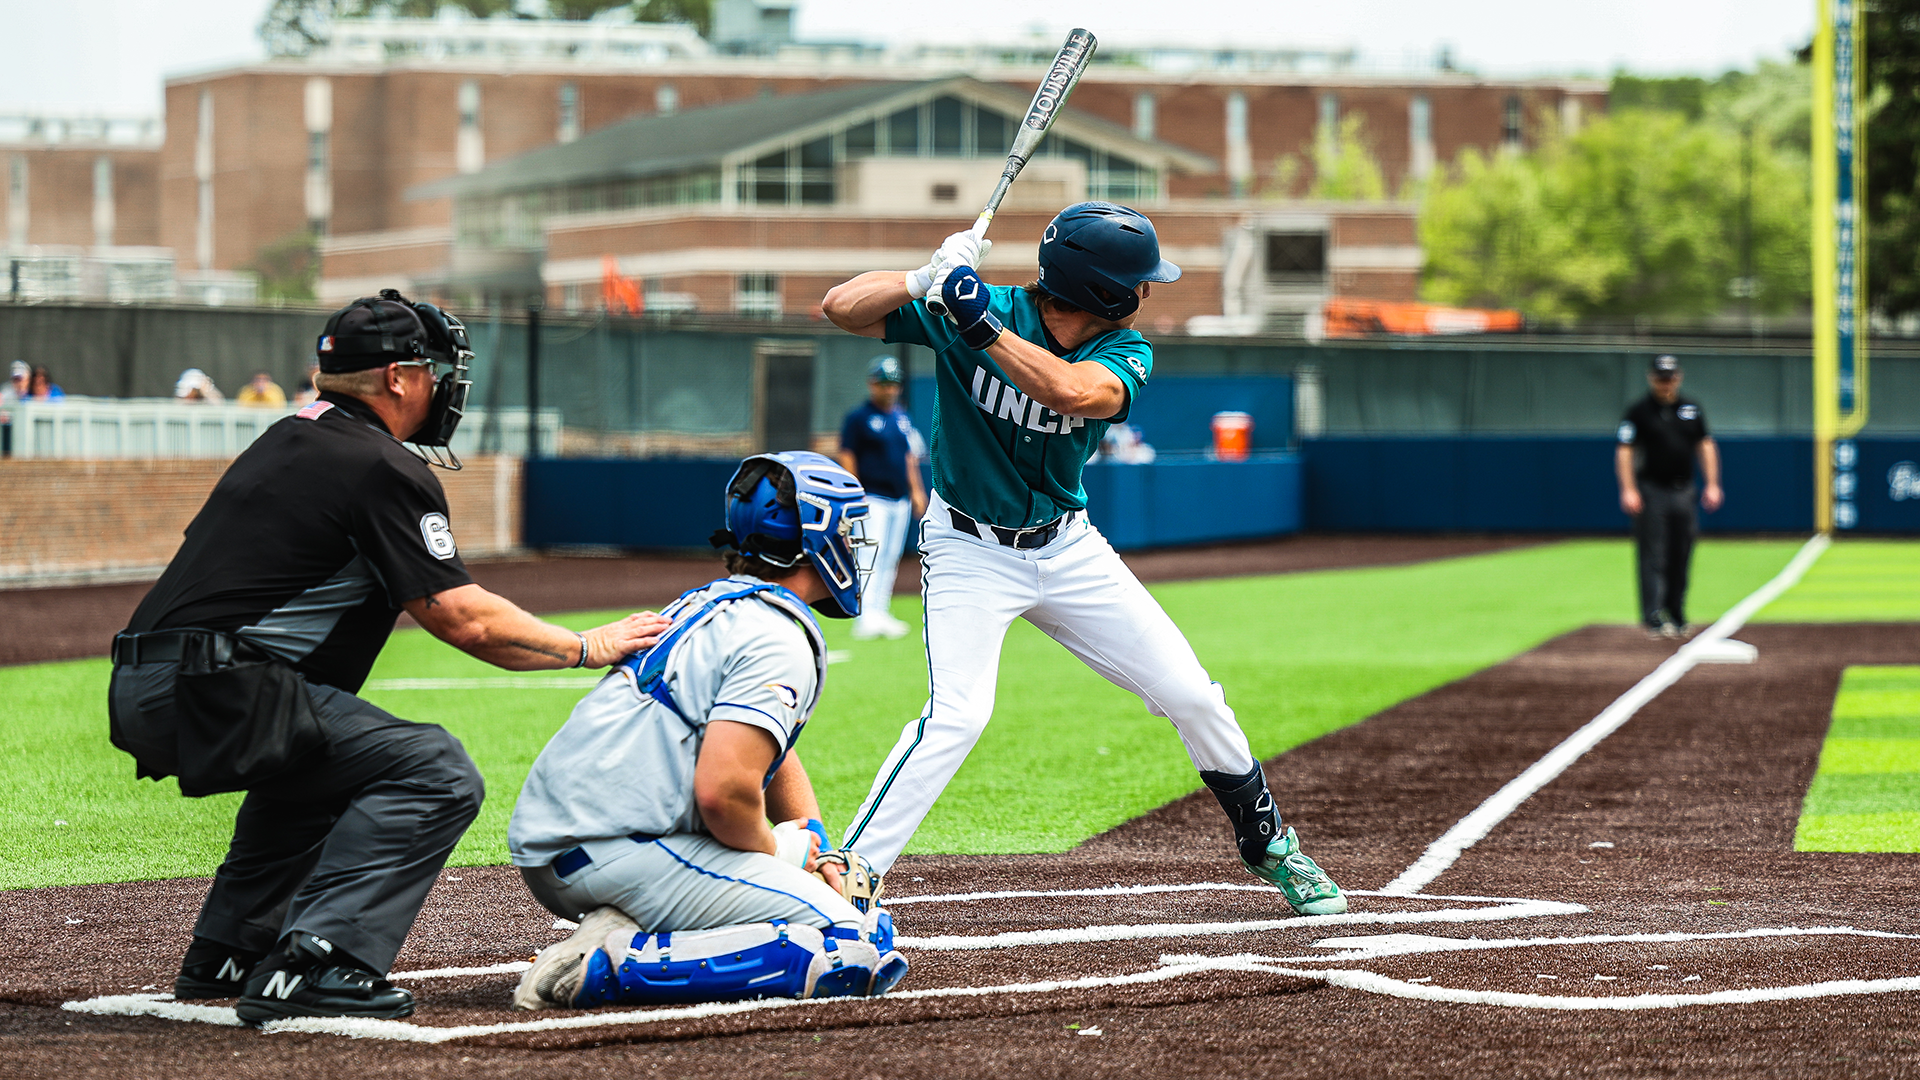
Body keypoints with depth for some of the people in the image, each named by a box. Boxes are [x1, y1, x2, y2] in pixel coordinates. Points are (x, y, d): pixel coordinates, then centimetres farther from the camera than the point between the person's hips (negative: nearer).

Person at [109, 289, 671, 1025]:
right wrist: (588, 648, 5)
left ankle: (226, 954, 28)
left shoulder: (285, 442, 23)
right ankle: (313, 967, -22)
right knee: (437, 774, -12)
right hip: (215, 692, -10)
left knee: (314, 761, 36)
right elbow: (463, 620, -7)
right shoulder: (384, 469, -6)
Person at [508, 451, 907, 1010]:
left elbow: (767, 751, 32)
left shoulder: (711, 602, 21)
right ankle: (620, 963, -19)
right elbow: (723, 790, -23)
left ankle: (622, 930, 3)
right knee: (861, 948, -14)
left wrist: (820, 853, 17)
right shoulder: (779, 643, -10)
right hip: (619, 851, -10)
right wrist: (775, 851, -3)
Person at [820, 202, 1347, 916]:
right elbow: (842, 309, -23)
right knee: (958, 714, -25)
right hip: (970, 553, -4)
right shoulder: (969, 308, -18)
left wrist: (978, 322, -40)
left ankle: (1267, 843, 26)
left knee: (1191, 694, 4)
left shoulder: (1126, 353, -13)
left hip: (1068, 548, 4)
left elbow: (1069, 390, -36)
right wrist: (926, 281, -39)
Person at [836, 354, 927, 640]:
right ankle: (866, 617, -22)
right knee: (871, 556, -16)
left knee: (890, 560, 8)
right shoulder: (858, 418, -5)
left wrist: (916, 490, 14)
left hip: (900, 499, 7)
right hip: (872, 499, -7)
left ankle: (879, 614, 14)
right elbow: (847, 458, -8)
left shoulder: (902, 418, 15)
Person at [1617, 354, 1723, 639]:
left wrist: (1712, 484, 7)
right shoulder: (1638, 412, -2)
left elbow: (1705, 445, 16)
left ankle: (1676, 615, 17)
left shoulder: (1691, 409, 11)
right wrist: (1628, 490, -16)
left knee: (1681, 556, 7)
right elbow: (1624, 451, -6)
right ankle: (1653, 617, -13)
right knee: (1652, 556, -9)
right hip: (1651, 492, -5)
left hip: (1683, 491, 5)